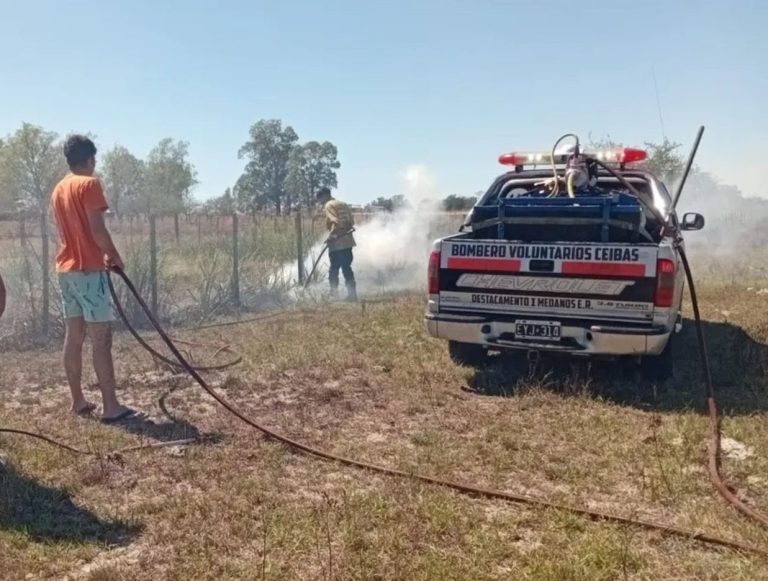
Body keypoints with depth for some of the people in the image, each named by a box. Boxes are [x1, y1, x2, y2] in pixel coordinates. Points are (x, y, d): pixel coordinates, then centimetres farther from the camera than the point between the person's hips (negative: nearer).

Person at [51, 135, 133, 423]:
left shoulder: (58, 189, 16)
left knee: (73, 336, 10)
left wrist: (102, 255, 20)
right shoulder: (89, 184, -10)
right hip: (88, 270, -8)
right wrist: (115, 257, -3)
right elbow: (97, 230, -17)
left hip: (66, 269, 9)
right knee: (101, 338, -7)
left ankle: (78, 401, 15)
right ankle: (110, 406, -6)